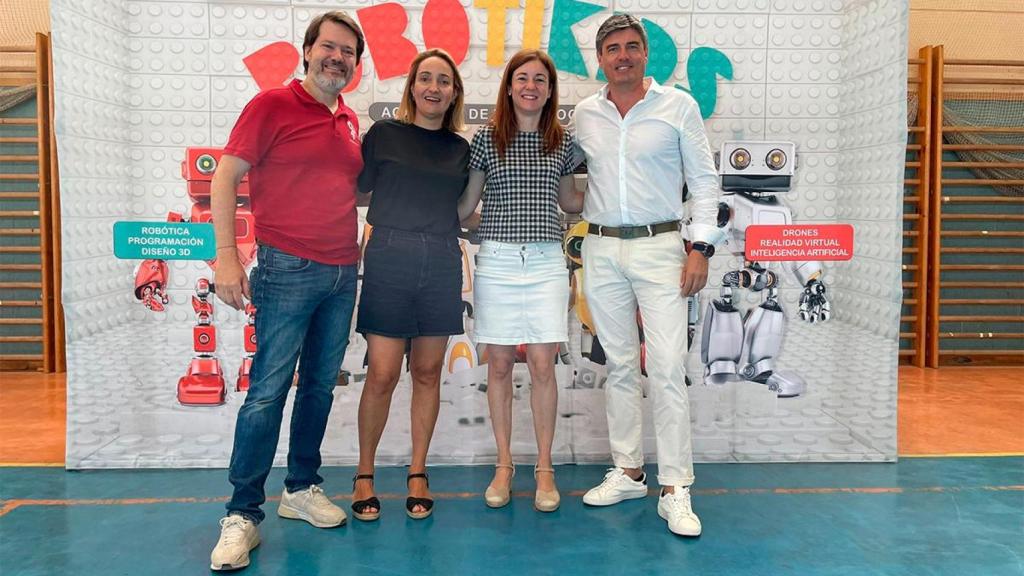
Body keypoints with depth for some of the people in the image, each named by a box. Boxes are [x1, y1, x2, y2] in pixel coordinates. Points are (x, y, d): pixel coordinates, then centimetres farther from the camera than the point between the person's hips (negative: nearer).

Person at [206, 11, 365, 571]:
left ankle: (301, 488, 28)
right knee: (267, 392, -5)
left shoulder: (350, 121, 15)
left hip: (342, 272, 6)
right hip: (288, 269, -6)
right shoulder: (272, 104, -3)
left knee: (321, 385, 12)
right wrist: (226, 255, -15)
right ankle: (242, 515, 5)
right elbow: (225, 177, -8)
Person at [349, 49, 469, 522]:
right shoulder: (383, 134, 4)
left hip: (442, 264, 3)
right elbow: (357, 189, 4)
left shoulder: (460, 149, 12)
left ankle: (418, 474, 20)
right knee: (382, 374, -3)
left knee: (427, 372, 8)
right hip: (389, 257, -3)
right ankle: (364, 475, 14)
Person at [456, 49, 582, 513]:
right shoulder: (486, 139, 3)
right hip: (497, 261, 0)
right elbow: (465, 205, 8)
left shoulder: (561, 143, 8)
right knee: (499, 366, 5)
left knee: (542, 366, -1)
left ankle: (544, 469, 13)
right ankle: (504, 466, 19)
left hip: (545, 262, 1)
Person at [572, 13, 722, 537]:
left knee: (666, 370, -8)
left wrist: (700, 248, -7)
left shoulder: (678, 106, 1)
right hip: (601, 249, 4)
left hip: (659, 247, -3)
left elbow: (703, 180, 0)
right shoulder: (584, 113, 9)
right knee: (619, 366, 9)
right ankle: (627, 472, 21)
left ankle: (675, 489, 0)